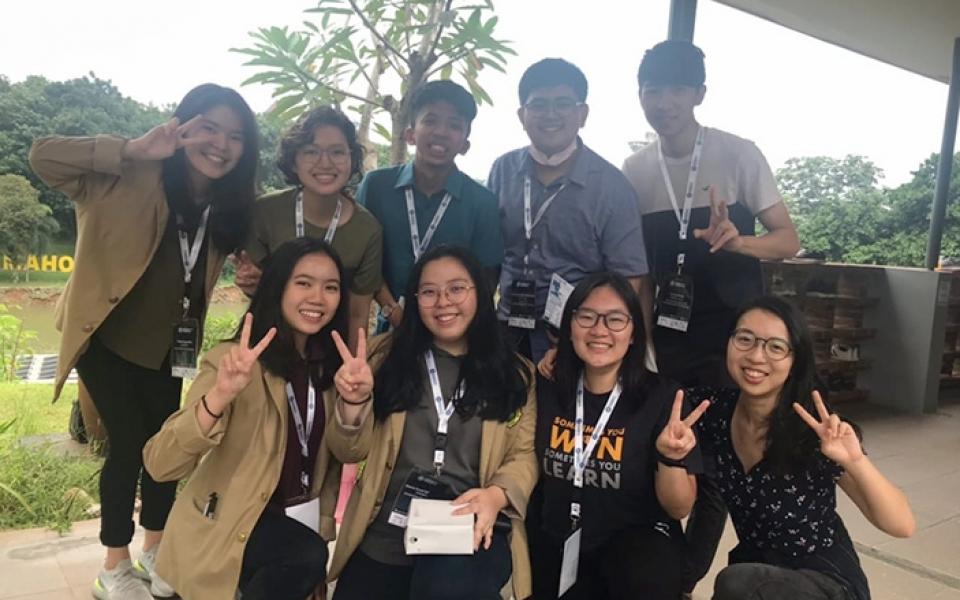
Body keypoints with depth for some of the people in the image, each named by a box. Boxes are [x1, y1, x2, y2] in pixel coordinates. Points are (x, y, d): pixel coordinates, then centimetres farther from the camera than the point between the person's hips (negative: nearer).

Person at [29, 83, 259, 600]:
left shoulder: (225, 205, -5)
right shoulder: (131, 178, -22)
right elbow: (43, 158, -30)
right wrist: (132, 150, -38)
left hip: (163, 344, 6)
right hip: (105, 336, -5)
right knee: (129, 443, -4)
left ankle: (155, 551, 32)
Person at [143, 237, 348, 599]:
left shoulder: (329, 365, 0)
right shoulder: (236, 361, -17)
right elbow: (160, 465, -25)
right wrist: (220, 395, -41)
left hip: (297, 518, 6)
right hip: (227, 525, -6)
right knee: (308, 555, -29)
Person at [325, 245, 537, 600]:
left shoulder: (515, 374, 6)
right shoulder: (390, 355, 7)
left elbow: (524, 454, 2)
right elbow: (352, 453, 6)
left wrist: (496, 494, -19)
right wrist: (353, 402, -14)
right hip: (383, 540, 3)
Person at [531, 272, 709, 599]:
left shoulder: (662, 397, -13)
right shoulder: (547, 389, -4)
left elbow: (679, 508, -10)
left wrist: (671, 460, -28)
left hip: (637, 539, -3)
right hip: (556, 544, 4)